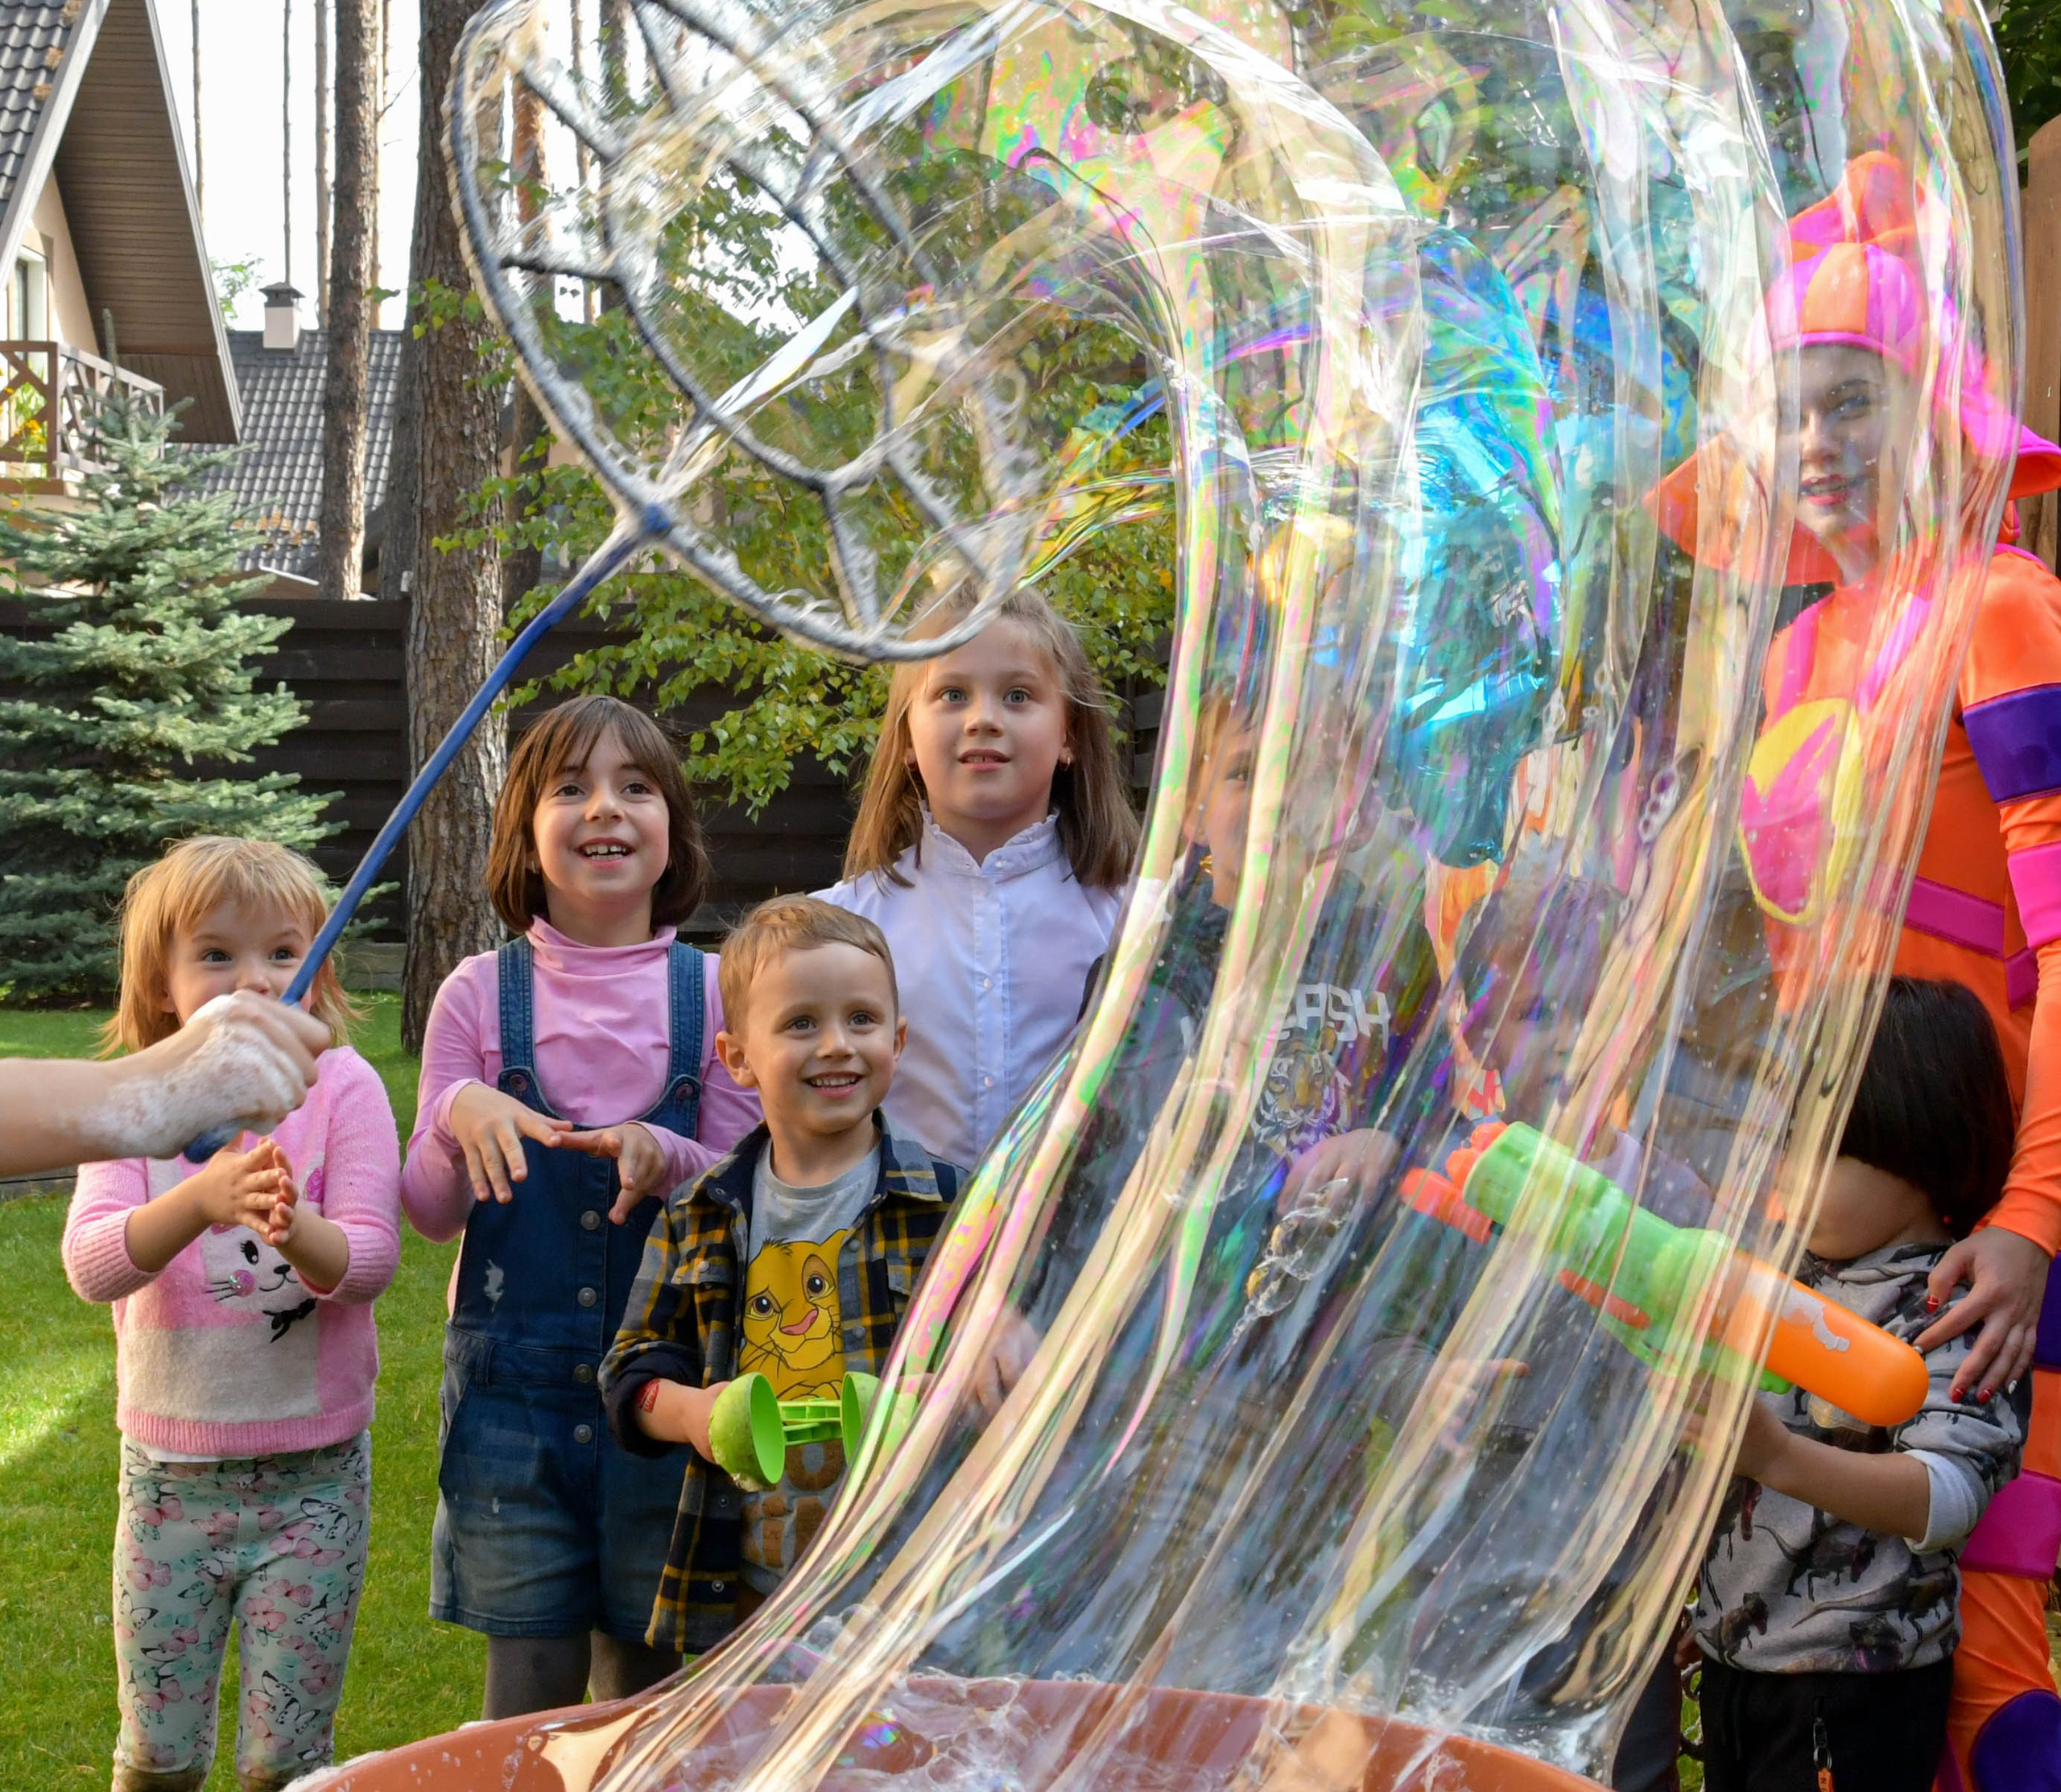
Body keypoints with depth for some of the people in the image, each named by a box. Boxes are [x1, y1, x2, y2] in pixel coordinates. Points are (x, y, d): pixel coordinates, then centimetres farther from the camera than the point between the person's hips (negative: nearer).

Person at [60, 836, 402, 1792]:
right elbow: (90, 1264, -17)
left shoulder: (341, 1087, -7)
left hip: (313, 1472, -1)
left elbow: (369, 1262, -15)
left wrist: (295, 1227, -36)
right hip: (168, 1470, 2)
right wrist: (201, 1196, -35)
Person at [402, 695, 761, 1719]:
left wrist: (664, 1157, -18)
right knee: (530, 1690, 7)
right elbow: (432, 1212, 2)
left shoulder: (708, 992, 0)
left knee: (647, 1686, 11)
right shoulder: (481, 994, 0)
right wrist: (459, 1114, -18)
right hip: (513, 1378, 0)